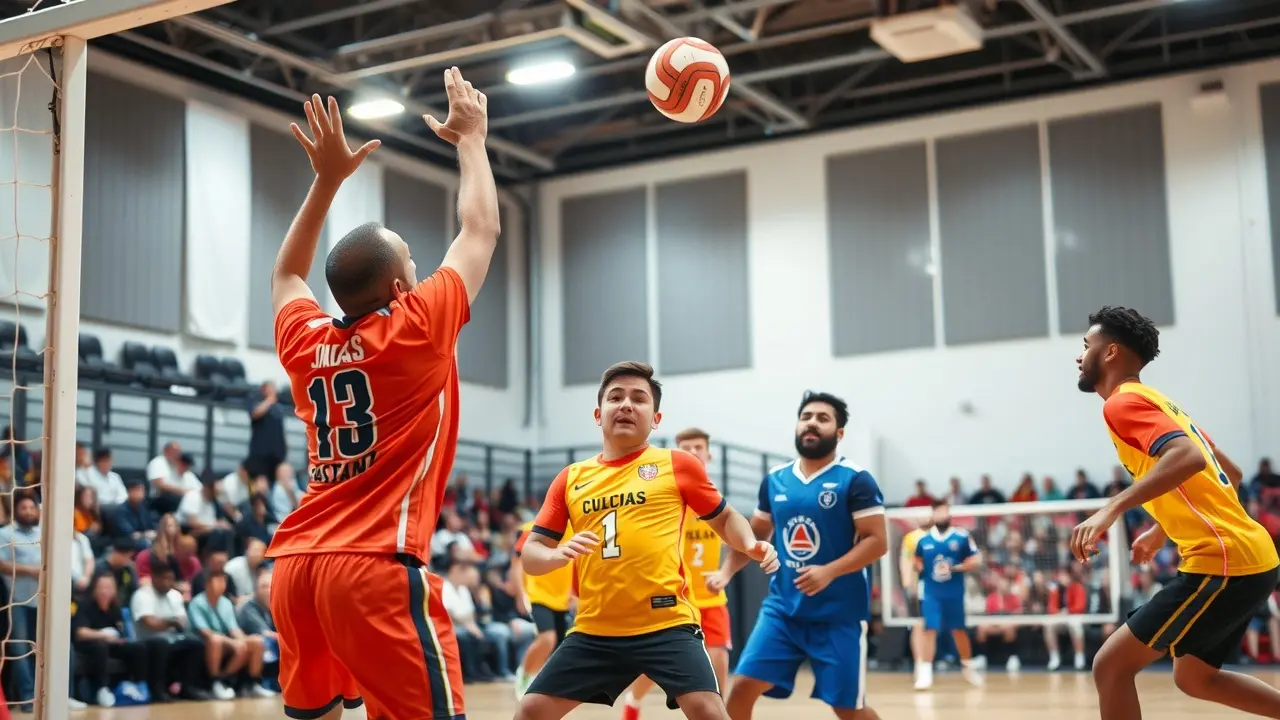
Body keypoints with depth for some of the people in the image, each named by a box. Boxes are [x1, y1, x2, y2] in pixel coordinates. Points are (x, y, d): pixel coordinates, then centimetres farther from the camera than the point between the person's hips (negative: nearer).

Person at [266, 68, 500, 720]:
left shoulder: (305, 341, 10)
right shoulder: (417, 329, -3)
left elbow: (286, 275, 34)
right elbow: (480, 229, 10)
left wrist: (327, 178, 31)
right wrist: (471, 137, 23)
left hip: (295, 563, 7)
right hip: (377, 565, -7)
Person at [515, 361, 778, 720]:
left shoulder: (677, 464, 4)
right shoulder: (571, 478, 11)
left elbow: (725, 518, 16)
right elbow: (530, 554, 12)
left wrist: (753, 546, -5)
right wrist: (560, 553, -11)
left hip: (667, 624, -3)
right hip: (594, 631, 4)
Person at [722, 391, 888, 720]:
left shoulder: (855, 479, -7)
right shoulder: (774, 479, 8)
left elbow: (877, 541, -12)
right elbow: (755, 534, 20)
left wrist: (829, 571, -23)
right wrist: (726, 572, 8)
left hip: (839, 614, -4)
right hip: (782, 608, 4)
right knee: (743, 685, -6)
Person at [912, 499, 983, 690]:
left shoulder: (962, 537, -3)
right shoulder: (923, 540, 3)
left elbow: (976, 560, -3)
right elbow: (918, 561, 18)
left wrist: (958, 568, -17)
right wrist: (919, 568, -5)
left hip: (955, 593, 0)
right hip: (930, 593, 0)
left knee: (959, 629, 12)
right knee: (929, 629, -7)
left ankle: (968, 666, 31)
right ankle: (925, 671, -6)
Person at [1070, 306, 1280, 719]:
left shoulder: (1123, 402, -8)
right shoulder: (1157, 402, 20)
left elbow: (1187, 456, -26)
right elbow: (1231, 474, 28)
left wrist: (1112, 509, -32)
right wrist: (1161, 531, 32)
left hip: (1223, 562, -10)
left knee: (1111, 666, -6)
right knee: (1193, 677, 25)